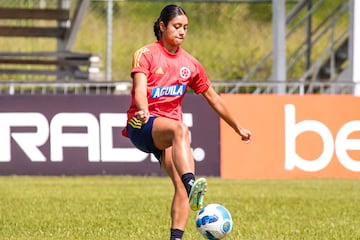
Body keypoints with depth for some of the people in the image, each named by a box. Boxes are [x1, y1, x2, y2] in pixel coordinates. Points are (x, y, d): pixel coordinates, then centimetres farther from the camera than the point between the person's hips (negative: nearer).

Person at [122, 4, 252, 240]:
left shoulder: (190, 64, 13)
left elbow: (213, 98, 21)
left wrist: (238, 128, 25)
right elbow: (140, 88, -18)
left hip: (169, 134, 6)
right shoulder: (146, 54, -1)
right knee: (180, 129, -39)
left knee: (181, 184, -17)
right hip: (142, 125, -6)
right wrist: (144, 111, -40)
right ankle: (191, 184, -61)